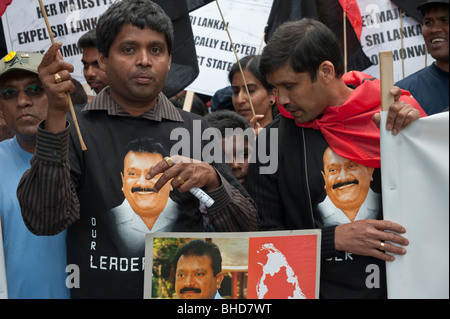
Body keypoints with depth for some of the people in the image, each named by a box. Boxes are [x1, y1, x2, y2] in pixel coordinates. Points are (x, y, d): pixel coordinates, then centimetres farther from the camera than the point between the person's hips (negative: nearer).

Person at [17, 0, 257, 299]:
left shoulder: (195, 130, 4)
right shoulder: (75, 129, -2)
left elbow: (245, 229, 2)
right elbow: (44, 221, -17)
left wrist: (212, 179, -16)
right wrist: (56, 114, -22)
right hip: (97, 290, -2)